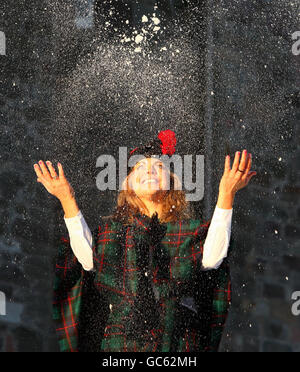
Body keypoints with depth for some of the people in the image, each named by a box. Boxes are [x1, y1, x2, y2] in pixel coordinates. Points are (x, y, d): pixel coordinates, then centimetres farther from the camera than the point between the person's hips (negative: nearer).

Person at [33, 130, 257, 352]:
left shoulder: (189, 231, 14)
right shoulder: (113, 228, 16)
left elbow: (211, 257, -8)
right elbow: (89, 259, -4)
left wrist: (227, 195, -12)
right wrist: (67, 200, -6)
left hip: (176, 342, 0)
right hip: (121, 340, 0)